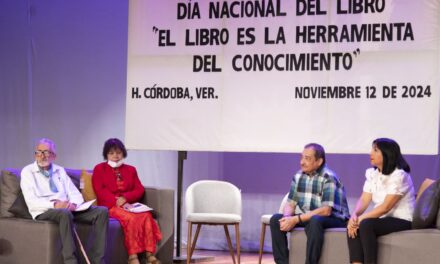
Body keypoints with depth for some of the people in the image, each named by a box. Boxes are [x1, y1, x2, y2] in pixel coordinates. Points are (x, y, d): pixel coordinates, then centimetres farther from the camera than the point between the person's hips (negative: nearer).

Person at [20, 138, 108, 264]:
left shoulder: (60, 170, 20)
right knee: (65, 213, -40)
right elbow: (32, 201, -8)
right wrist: (54, 204, -22)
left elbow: (76, 194, 12)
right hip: (44, 211, -5)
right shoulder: (28, 171, 5)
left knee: (102, 211, -18)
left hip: (68, 208, 5)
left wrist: (73, 204, -13)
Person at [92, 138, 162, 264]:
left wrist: (125, 198, -11)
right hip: (110, 206, -4)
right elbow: (100, 191, -2)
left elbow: (140, 190, 10)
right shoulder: (99, 169, 12)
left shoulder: (130, 169, 22)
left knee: (146, 215, -30)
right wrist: (117, 202, -17)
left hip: (128, 205, 4)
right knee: (130, 218, -36)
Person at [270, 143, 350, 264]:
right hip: (308, 218, 7)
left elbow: (326, 210, -26)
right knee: (276, 219, -10)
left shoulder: (328, 178, -18)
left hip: (334, 220, -7)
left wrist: (297, 219, -28)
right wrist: (287, 218, -20)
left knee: (314, 221, -38)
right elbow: (290, 204, 4)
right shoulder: (298, 176, 2)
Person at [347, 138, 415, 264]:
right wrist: (354, 215, -20)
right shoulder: (372, 173, 7)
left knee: (366, 224, -30)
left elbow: (385, 207, -22)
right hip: (384, 218, 7)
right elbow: (364, 200, 0)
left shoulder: (399, 175, -17)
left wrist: (361, 218, -25)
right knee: (353, 225, -19)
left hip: (402, 220, -7)